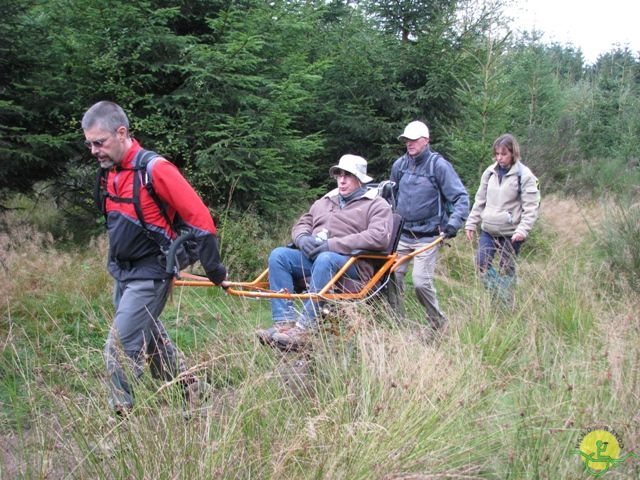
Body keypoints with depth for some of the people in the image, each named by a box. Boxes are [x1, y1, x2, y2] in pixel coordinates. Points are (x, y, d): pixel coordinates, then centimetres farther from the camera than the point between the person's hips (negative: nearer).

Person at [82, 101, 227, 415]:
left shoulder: (155, 169, -21)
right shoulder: (110, 172, 4)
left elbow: (200, 218, -18)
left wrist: (215, 271, -12)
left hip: (149, 277, -9)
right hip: (121, 273, 9)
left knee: (120, 350, -9)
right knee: (151, 340, 21)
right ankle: (189, 388, 39)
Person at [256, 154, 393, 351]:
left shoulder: (376, 204, 7)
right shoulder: (325, 201, 28)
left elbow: (379, 237, -11)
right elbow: (301, 224, 29)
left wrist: (332, 244, -16)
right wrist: (303, 238, -1)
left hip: (352, 263, -6)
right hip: (313, 257, 6)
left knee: (325, 259, -39)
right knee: (278, 255, -20)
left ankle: (303, 329, -43)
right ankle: (284, 323, -31)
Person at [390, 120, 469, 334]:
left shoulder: (439, 165, -8)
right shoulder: (400, 165, 7)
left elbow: (461, 197, -9)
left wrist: (453, 223, -20)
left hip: (427, 236, -5)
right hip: (402, 234, 5)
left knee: (421, 281, -13)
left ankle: (437, 322, 9)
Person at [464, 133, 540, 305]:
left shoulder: (524, 175, -9)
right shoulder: (490, 172, 7)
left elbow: (531, 207, -12)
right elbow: (480, 200, 14)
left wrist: (523, 230, -23)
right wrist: (471, 223, 10)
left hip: (510, 233, -5)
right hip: (488, 230, 5)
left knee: (506, 269, 4)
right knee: (481, 264, -2)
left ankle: (507, 305, 16)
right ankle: (498, 295, 15)